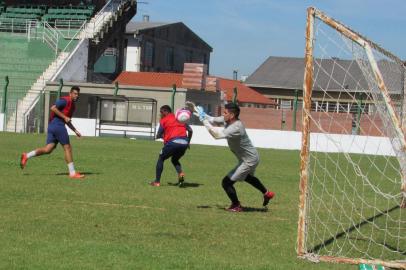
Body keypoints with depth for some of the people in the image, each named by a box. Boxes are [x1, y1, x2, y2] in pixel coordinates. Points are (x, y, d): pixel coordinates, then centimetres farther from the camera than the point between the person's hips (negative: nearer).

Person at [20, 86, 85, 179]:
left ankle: (26, 156, -6)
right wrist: (64, 117, -20)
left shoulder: (72, 105, 23)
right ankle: (72, 173, 0)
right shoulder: (65, 100, -7)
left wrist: (75, 131, 26)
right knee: (67, 148, -3)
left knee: (48, 149, 0)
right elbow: (53, 108, -19)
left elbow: (67, 121, 32)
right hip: (58, 125, -9)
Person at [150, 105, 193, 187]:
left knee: (161, 159, 16)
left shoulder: (164, 120, 8)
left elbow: (158, 136, 5)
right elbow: (190, 130, 18)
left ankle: (157, 181, 11)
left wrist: (163, 136, 28)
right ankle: (180, 173, -1)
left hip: (173, 142, -5)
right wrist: (188, 142, 28)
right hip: (184, 143, 5)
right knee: (174, 160, 28)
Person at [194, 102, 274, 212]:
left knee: (226, 182, -6)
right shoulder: (227, 120, -7)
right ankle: (267, 193, 53)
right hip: (251, 157, 10)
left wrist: (204, 120, -38)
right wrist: (202, 115, -16)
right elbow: (213, 120, 0)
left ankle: (236, 206, 14)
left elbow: (217, 134, -43)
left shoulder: (235, 128, -34)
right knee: (247, 177, 37)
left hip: (249, 161, -10)